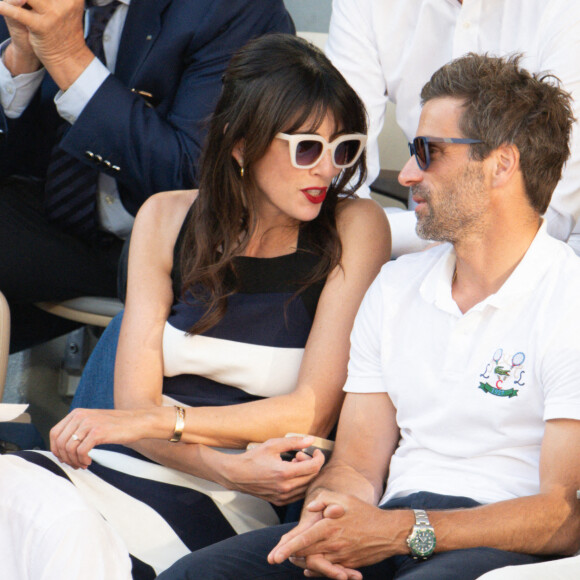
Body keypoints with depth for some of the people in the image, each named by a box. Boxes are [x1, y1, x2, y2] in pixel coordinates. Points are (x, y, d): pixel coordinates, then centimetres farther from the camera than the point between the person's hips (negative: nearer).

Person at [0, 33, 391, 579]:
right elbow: (135, 400, 0)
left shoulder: (354, 227, 0)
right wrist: (229, 467, -20)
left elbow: (312, 411, -6)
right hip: (121, 467, 4)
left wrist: (153, 421, -16)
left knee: (67, 533, -31)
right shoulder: (167, 219, 8)